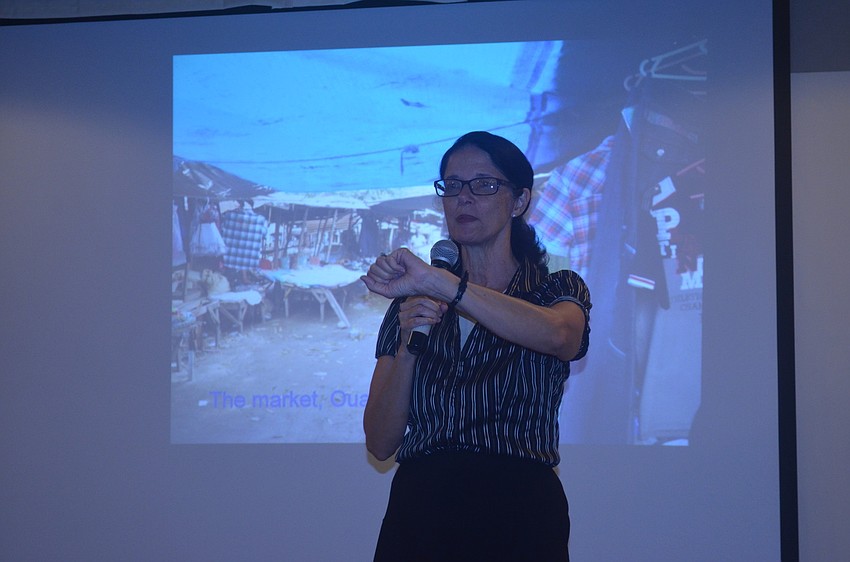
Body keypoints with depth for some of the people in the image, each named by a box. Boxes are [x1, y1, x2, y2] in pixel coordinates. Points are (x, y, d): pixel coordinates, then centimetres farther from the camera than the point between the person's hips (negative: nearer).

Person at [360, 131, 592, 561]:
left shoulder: (558, 290, 3)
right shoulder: (411, 303, 8)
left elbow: (557, 334, -24)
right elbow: (380, 444, 1)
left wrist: (436, 281, -27)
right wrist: (408, 347, -14)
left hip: (519, 515, -2)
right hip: (418, 514, 2)